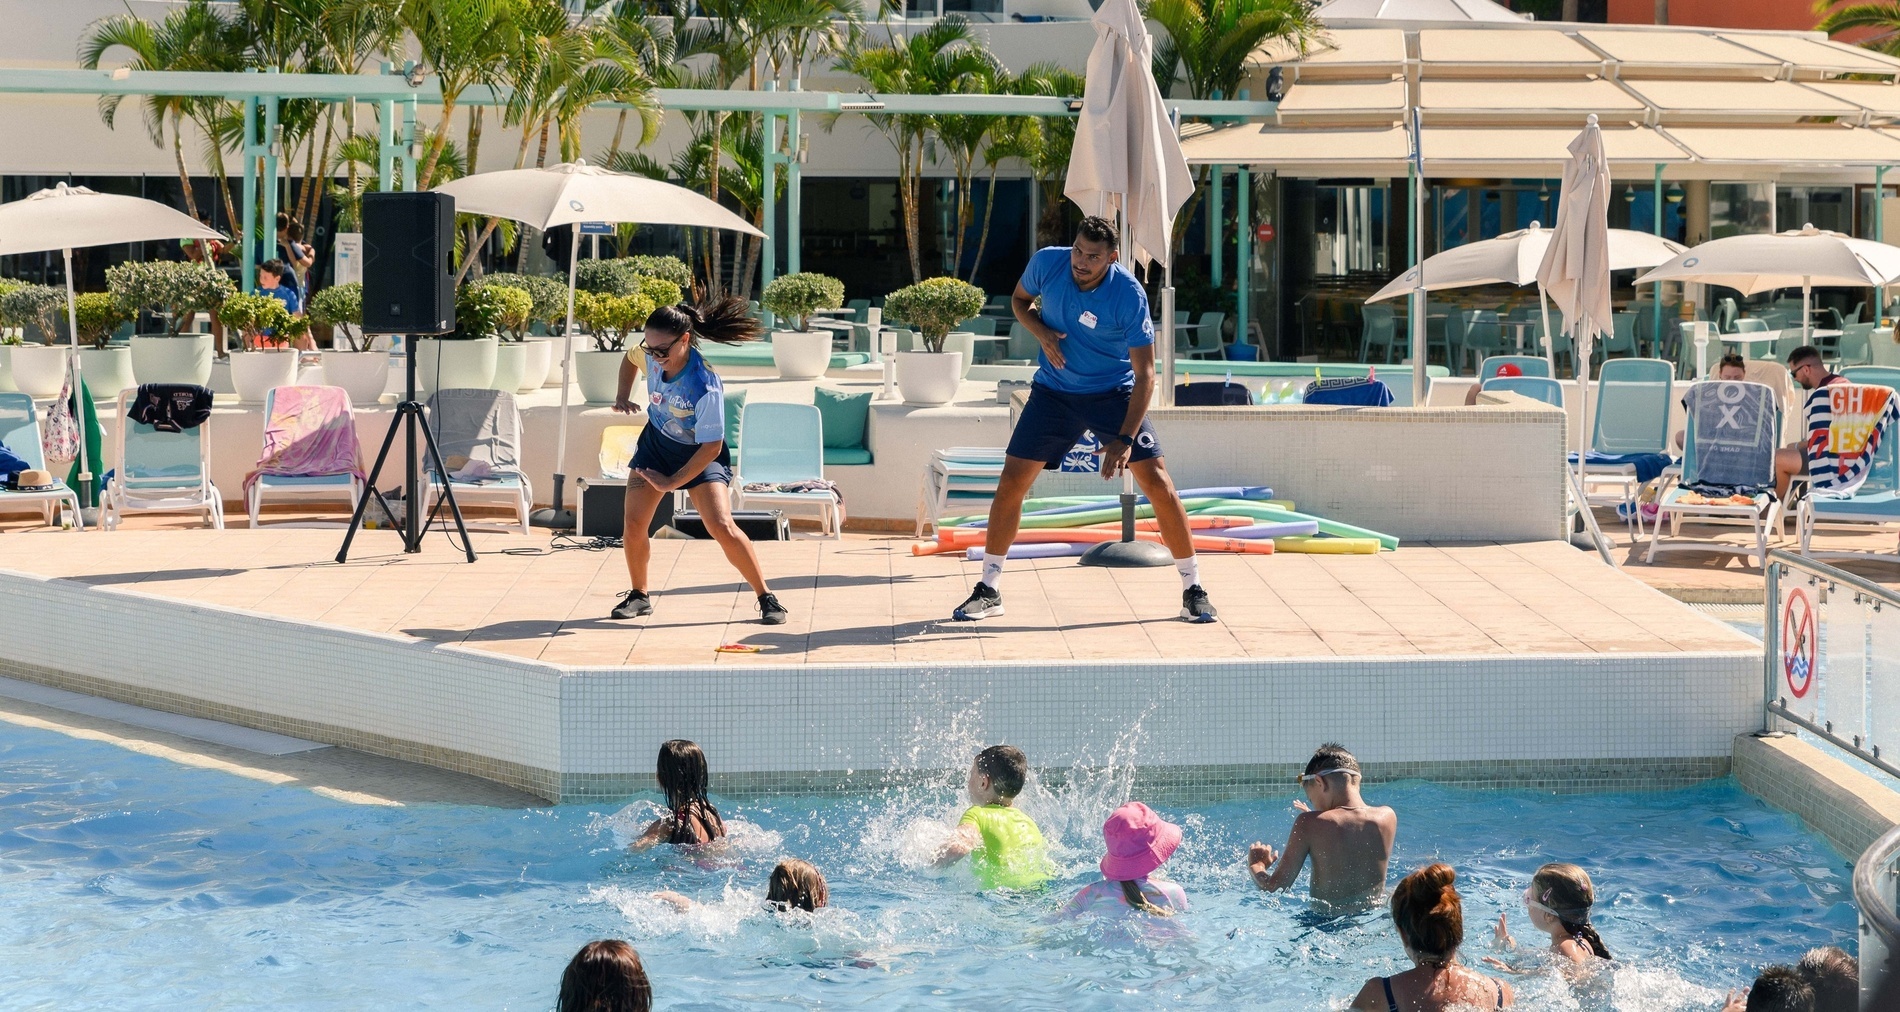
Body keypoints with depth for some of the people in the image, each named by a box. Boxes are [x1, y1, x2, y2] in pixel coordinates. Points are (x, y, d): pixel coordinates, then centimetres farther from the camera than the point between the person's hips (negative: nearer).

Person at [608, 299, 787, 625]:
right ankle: (639, 596, 19)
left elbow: (710, 448, -30)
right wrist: (622, 397, -5)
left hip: (701, 455, -5)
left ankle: (766, 598, -5)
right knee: (633, 526, -3)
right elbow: (629, 358, 9)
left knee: (722, 527, -19)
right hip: (656, 443, 5)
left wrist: (671, 483, -26)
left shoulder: (706, 387, -36)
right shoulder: (650, 355, -19)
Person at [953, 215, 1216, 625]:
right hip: (1053, 391, 3)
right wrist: (1042, 332, -15)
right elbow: (1020, 300, 8)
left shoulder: (1129, 295, -25)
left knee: (1158, 483, -12)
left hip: (1115, 393, -3)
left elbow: (1144, 375, -23)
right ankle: (988, 590, 7)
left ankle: (1193, 590, 1)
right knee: (1011, 483, -6)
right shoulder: (1047, 262, -15)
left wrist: (1124, 440, -31)